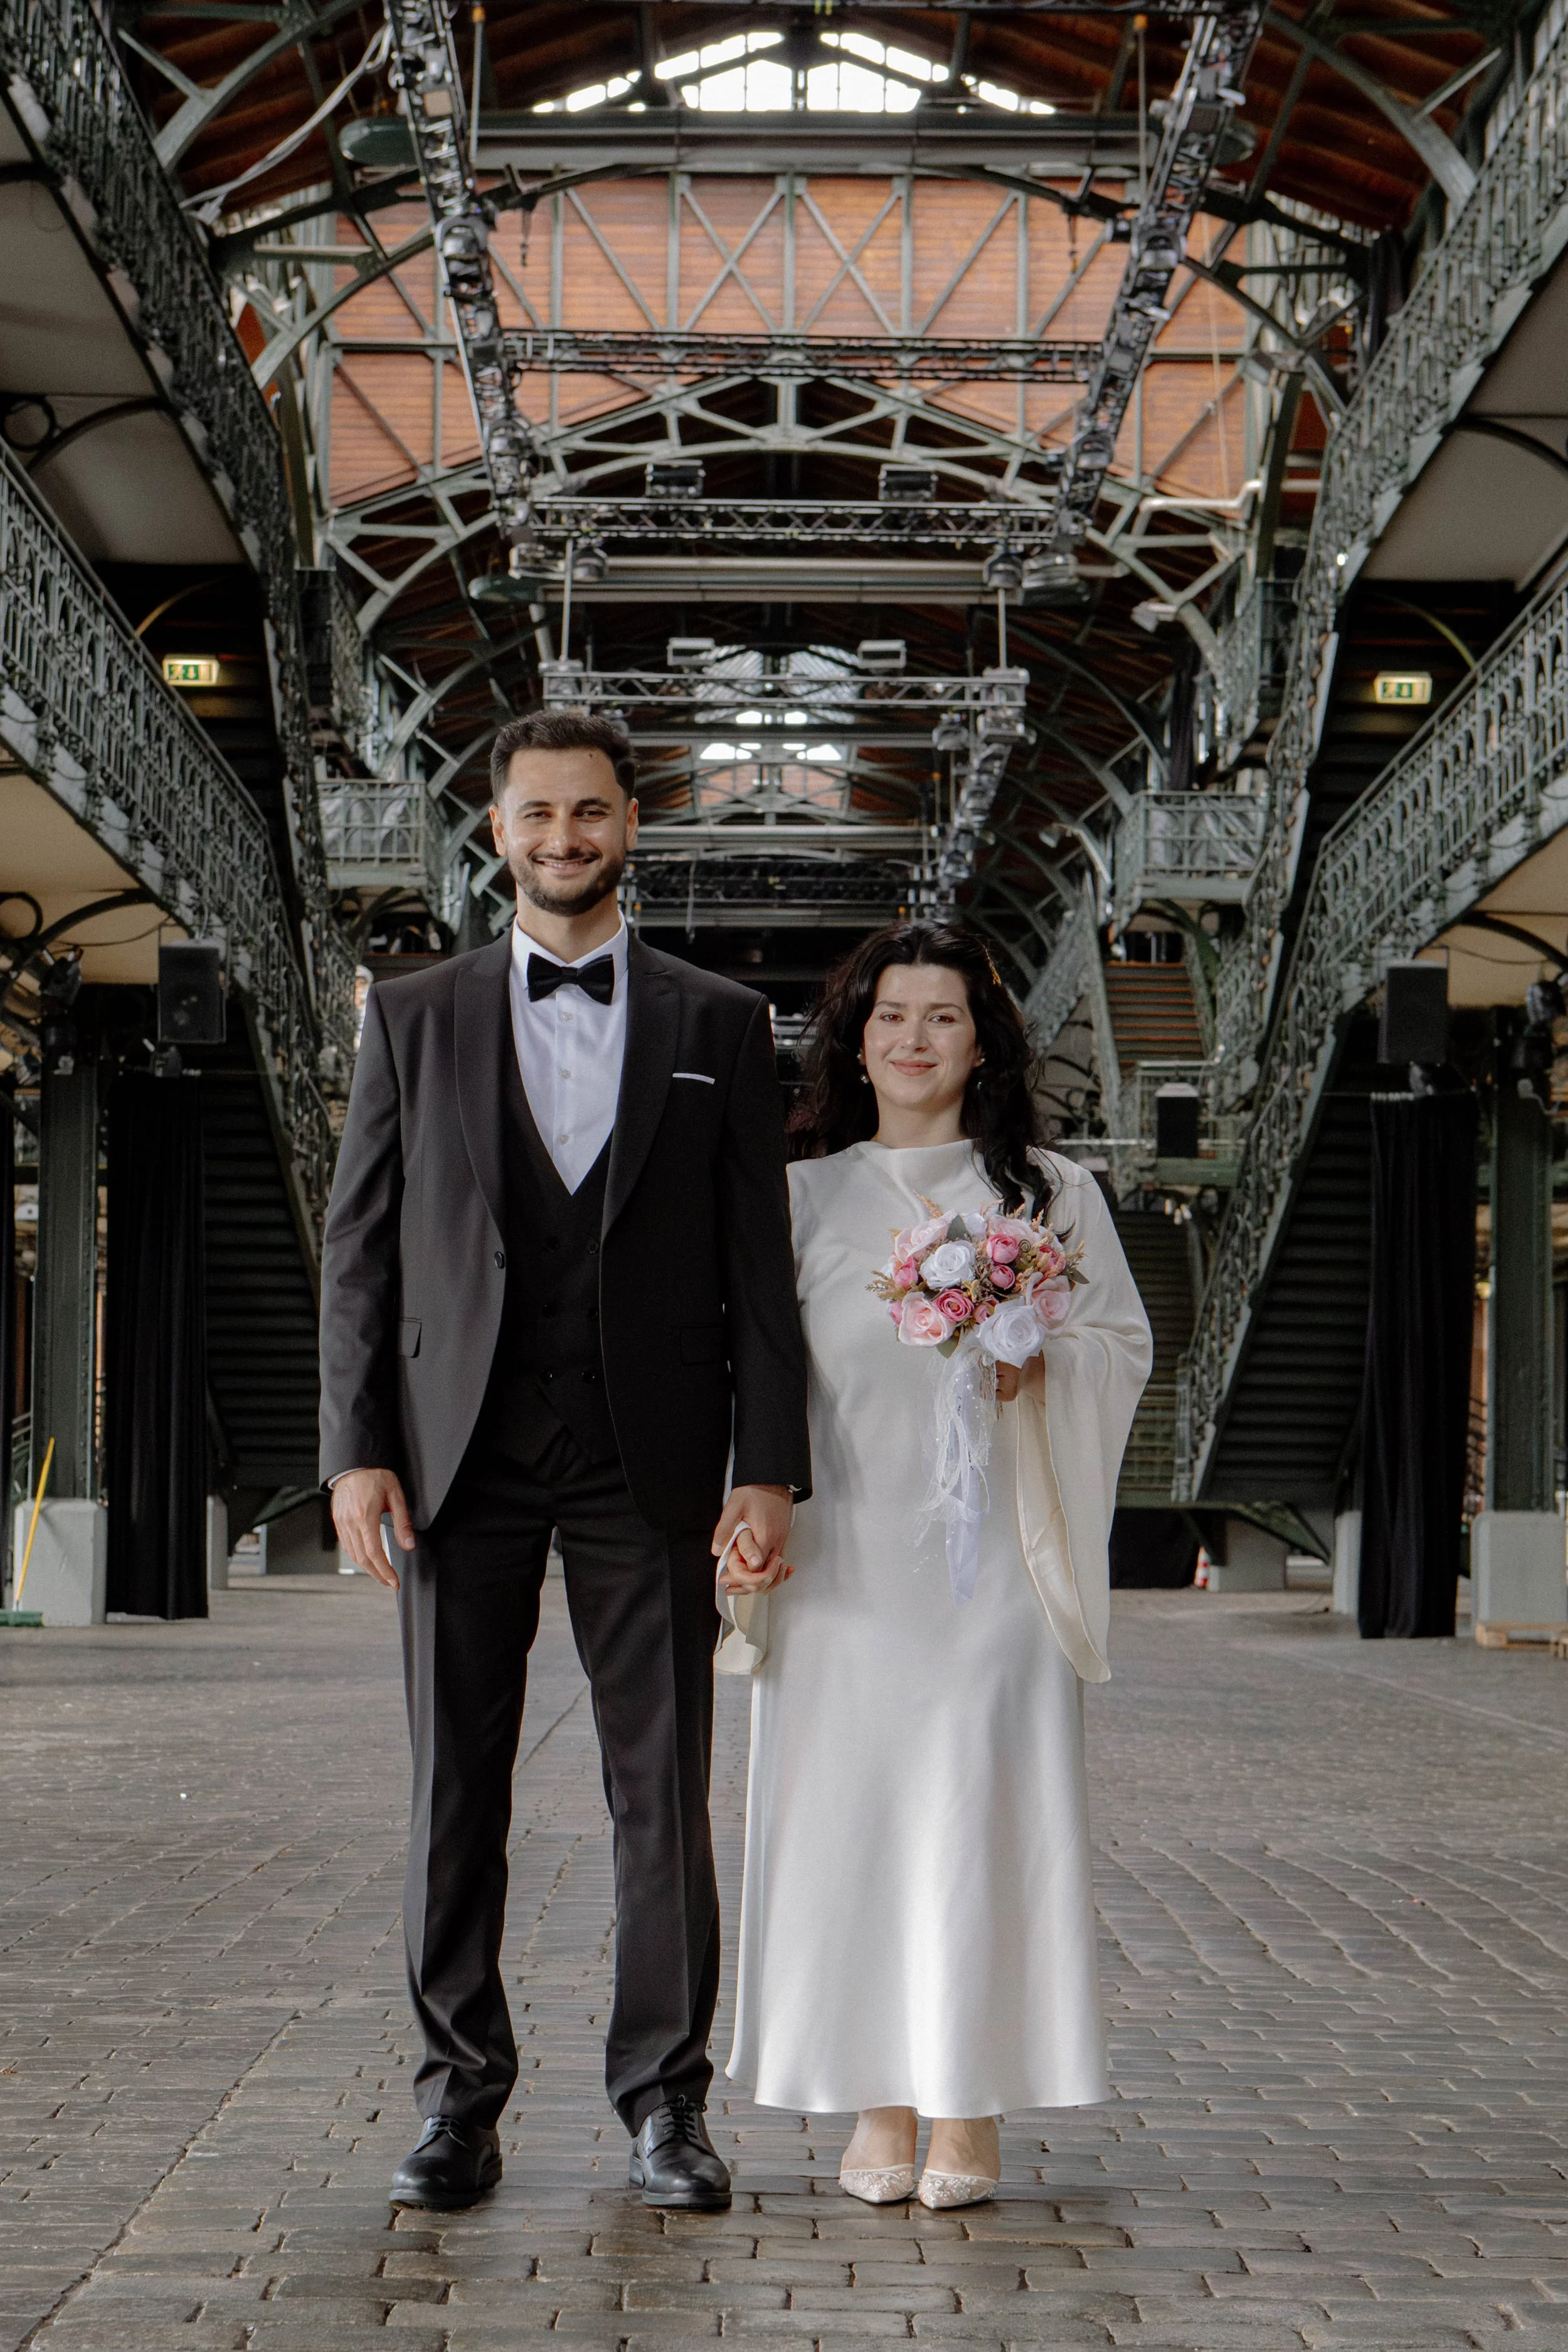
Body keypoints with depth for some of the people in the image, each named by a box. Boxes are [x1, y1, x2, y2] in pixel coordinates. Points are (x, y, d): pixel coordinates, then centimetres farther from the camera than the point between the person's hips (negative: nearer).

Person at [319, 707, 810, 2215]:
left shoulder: (717, 1026, 8)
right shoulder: (413, 1018, 10)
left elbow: (758, 1260, 5)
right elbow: (359, 1246, 7)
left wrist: (769, 1465, -4)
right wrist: (355, 1449, -3)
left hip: (645, 1457, -1)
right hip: (459, 1452, 1)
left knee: (664, 1789, 1)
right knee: (454, 1790, 4)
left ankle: (666, 2105, 10)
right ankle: (460, 2105, 13)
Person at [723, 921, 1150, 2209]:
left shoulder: (1051, 1192, 11)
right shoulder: (805, 1197, 14)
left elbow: (1126, 1344, 8)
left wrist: (1039, 1365, -12)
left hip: (989, 1554, -1)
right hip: (846, 1559, 1)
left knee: (978, 1813, -5)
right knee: (847, 1812, -1)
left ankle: (971, 2113, 2)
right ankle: (880, 2112, 7)